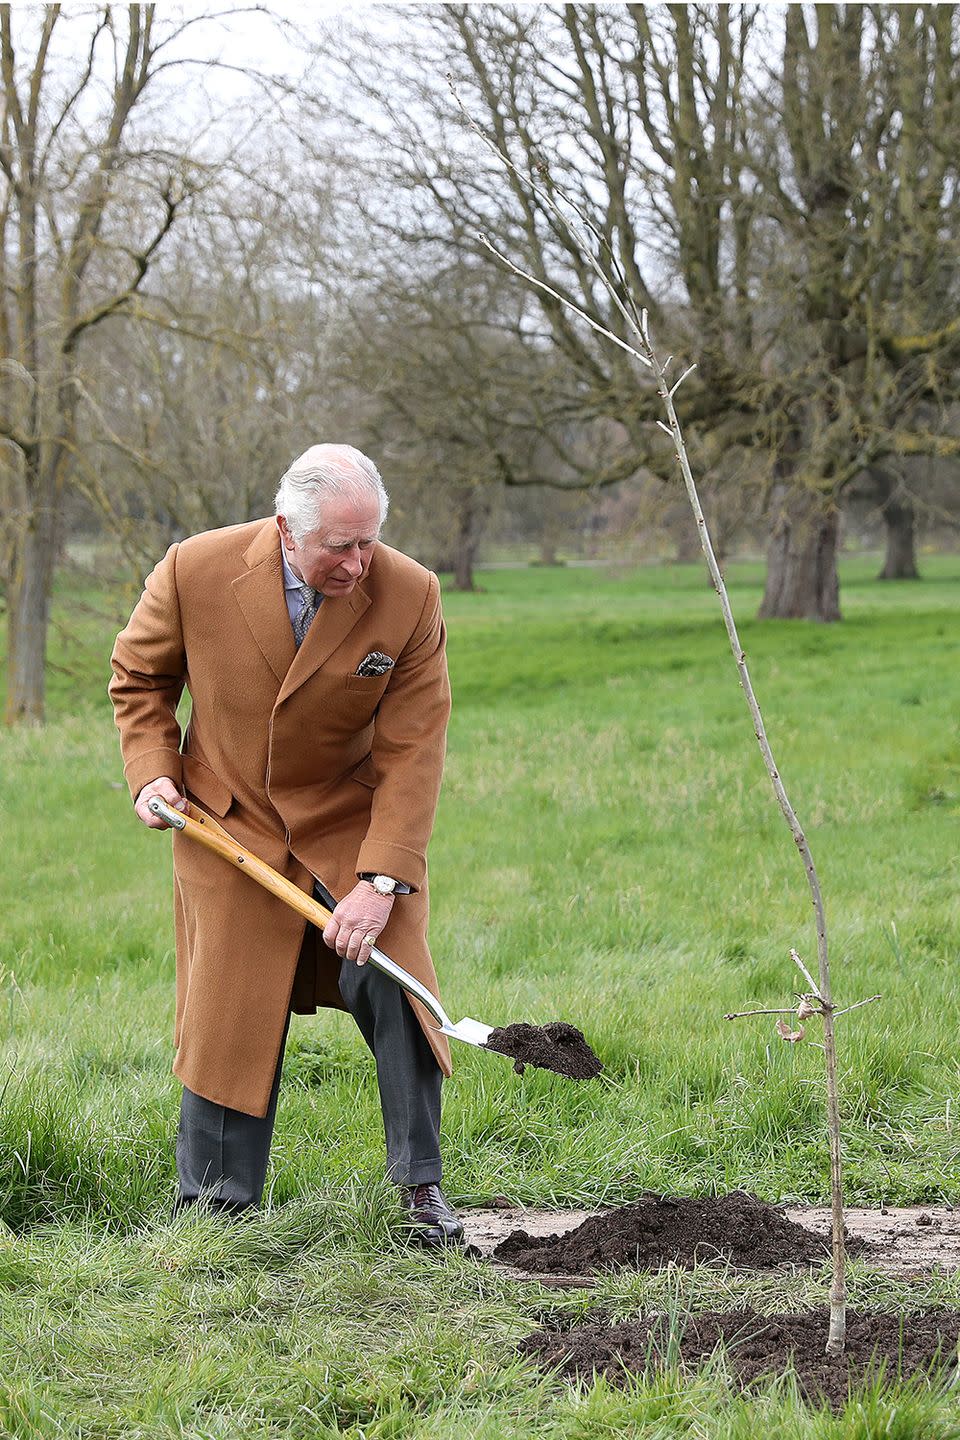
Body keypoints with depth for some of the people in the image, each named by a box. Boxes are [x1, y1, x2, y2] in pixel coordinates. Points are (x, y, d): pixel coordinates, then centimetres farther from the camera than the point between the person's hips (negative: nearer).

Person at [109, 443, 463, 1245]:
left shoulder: (410, 596, -18)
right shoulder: (195, 570, -17)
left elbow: (413, 751, -15)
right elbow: (139, 678, 4)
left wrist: (380, 878, -21)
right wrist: (153, 771, -10)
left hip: (353, 824, 0)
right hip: (229, 826, 0)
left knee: (394, 990, -9)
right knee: (228, 1012, 2)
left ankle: (420, 1185, 8)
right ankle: (214, 1206, 15)